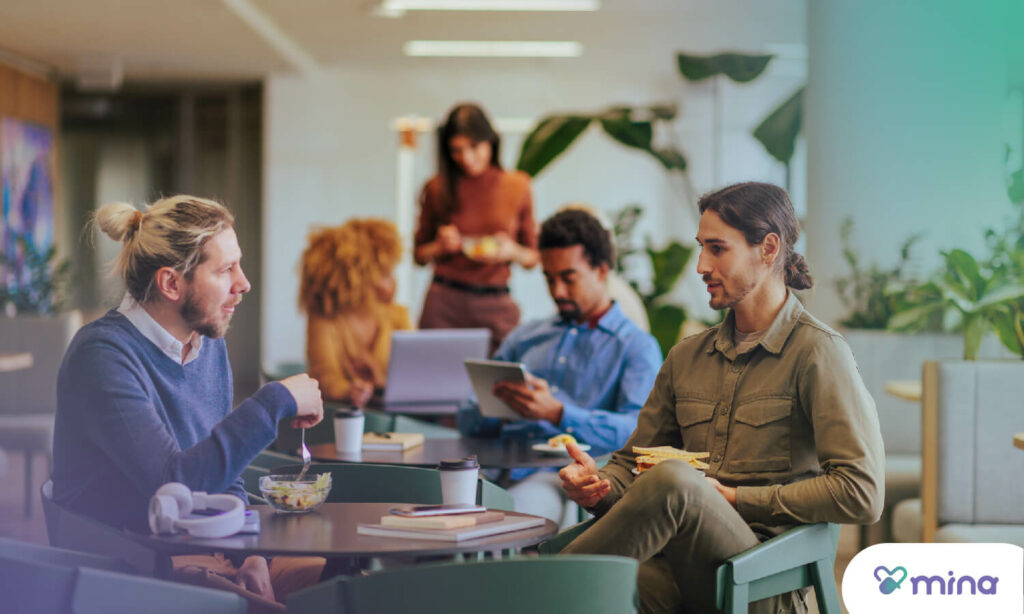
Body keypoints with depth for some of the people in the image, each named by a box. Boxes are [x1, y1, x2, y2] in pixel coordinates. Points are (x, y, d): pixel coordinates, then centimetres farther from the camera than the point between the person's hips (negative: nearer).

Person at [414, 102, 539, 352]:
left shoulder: (517, 186, 5)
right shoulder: (438, 189, 4)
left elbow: (532, 258, 11)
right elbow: (419, 255, 14)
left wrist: (512, 251, -9)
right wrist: (440, 246, -6)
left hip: (496, 305, 0)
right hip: (445, 302, 0)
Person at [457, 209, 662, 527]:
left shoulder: (637, 347, 12)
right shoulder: (524, 337, 29)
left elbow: (638, 430, -7)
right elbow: (468, 416, 24)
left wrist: (557, 414, -21)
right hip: (498, 469, 5)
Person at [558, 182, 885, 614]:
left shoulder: (819, 352, 2)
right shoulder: (687, 356, 23)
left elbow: (861, 494, -7)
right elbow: (632, 461, 28)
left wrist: (735, 498, -9)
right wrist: (600, 484, 3)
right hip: (683, 563, 3)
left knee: (673, 479, -36)